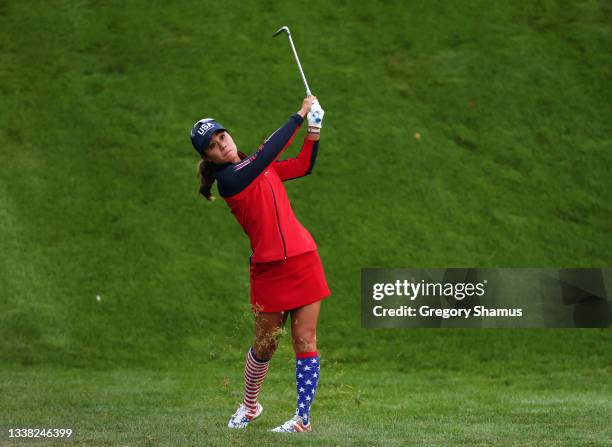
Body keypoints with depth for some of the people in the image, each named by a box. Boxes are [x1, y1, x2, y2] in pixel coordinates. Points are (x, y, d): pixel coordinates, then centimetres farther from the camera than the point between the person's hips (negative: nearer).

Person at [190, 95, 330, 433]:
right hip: (269, 269, -4)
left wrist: (314, 132, 2)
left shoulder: (257, 165, 10)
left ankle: (303, 418, 2)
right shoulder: (228, 178, -11)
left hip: (304, 259, 4)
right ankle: (249, 405, 32)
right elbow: (268, 153, -23)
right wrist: (300, 115, -19)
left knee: (305, 341, -1)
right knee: (265, 345, 6)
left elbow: (303, 166, 20)